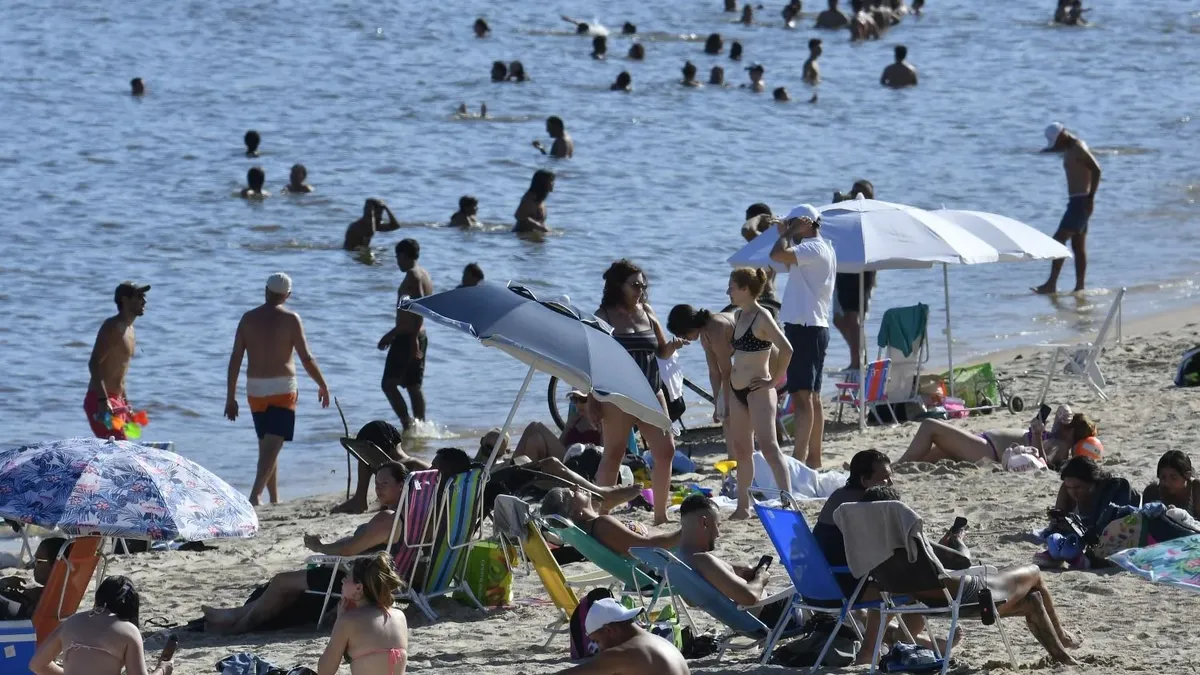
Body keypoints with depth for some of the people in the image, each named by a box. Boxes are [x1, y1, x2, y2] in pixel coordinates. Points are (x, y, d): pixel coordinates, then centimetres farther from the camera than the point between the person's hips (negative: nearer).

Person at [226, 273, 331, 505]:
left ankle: (274, 498, 23)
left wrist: (231, 397, 8)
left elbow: (235, 360, 3)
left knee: (266, 444, 17)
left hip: (255, 388, 4)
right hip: (282, 388, -4)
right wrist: (323, 386, 7)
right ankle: (255, 494, -24)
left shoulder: (248, 318, 4)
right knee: (273, 444, -9)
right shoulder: (290, 319, -6)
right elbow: (306, 359, -7)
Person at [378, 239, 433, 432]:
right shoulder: (424, 275, 16)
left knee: (389, 384, -7)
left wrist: (413, 340, -29)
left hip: (407, 338, -10)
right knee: (414, 386, 13)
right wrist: (391, 334, 29)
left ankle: (407, 424, -15)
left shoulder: (413, 276, -15)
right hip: (419, 337, 10)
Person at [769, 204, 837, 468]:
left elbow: (777, 255, -27)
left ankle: (799, 459, -20)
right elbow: (788, 261, 27)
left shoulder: (813, 248, -14)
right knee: (812, 396, 14)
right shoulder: (819, 249, 18)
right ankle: (814, 457, 19)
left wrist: (788, 233, -11)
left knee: (802, 395, -14)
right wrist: (787, 235, 19)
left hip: (803, 327, -11)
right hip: (814, 327, 11)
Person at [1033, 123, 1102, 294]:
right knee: (1078, 246, 10)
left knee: (1059, 240, -12)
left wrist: (1090, 197, -23)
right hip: (1075, 201, 11)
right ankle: (1079, 287, 10)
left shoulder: (1078, 148, -14)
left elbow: (1096, 170, -23)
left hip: (1080, 201, -11)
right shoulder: (1069, 150, 16)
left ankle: (1051, 284, -14)